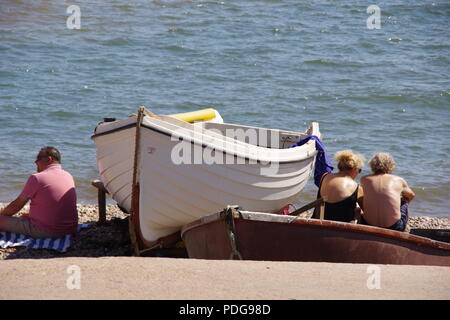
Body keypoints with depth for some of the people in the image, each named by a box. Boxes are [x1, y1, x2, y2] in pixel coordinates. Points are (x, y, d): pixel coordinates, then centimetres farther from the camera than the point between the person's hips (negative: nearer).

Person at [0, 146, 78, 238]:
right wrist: (31, 214, 26)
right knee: (25, 217, 33)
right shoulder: (68, 176, 7)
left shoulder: (37, 178, -13)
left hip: (46, 232, -8)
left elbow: (16, 205, -2)